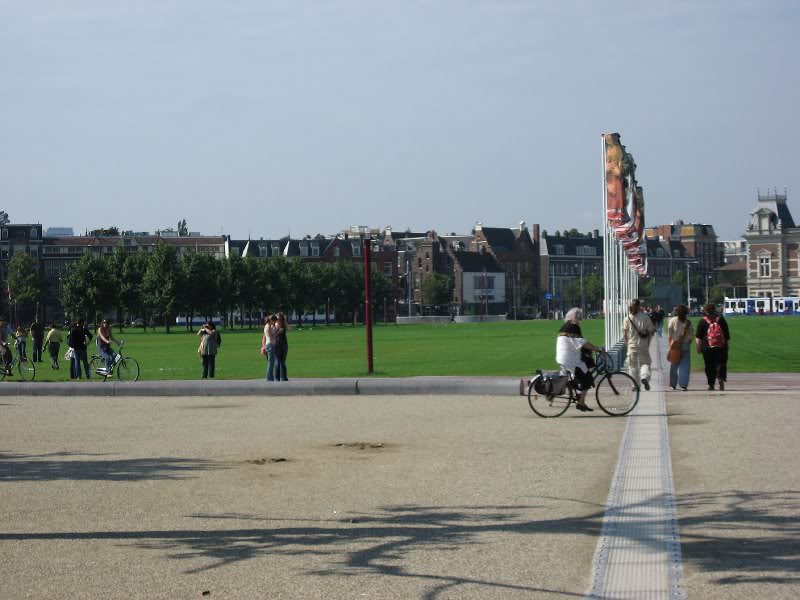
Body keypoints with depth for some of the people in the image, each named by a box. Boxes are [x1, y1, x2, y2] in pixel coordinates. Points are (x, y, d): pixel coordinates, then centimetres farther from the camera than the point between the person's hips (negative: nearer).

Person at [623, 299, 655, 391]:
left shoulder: (627, 318, -4)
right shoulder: (645, 317, -6)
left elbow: (624, 333, 1)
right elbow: (651, 331, -1)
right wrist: (648, 342, 12)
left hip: (632, 345, 1)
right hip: (643, 345, -1)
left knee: (633, 365, 10)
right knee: (645, 362, 9)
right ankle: (645, 377, -18)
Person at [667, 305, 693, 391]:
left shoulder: (672, 320, -2)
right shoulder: (688, 322, 0)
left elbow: (669, 334, -3)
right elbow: (691, 335, 3)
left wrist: (670, 344, 4)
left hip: (675, 344, 0)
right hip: (685, 344, 0)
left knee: (674, 365, 11)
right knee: (685, 365, 0)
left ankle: (673, 384, 15)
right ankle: (683, 384, -8)